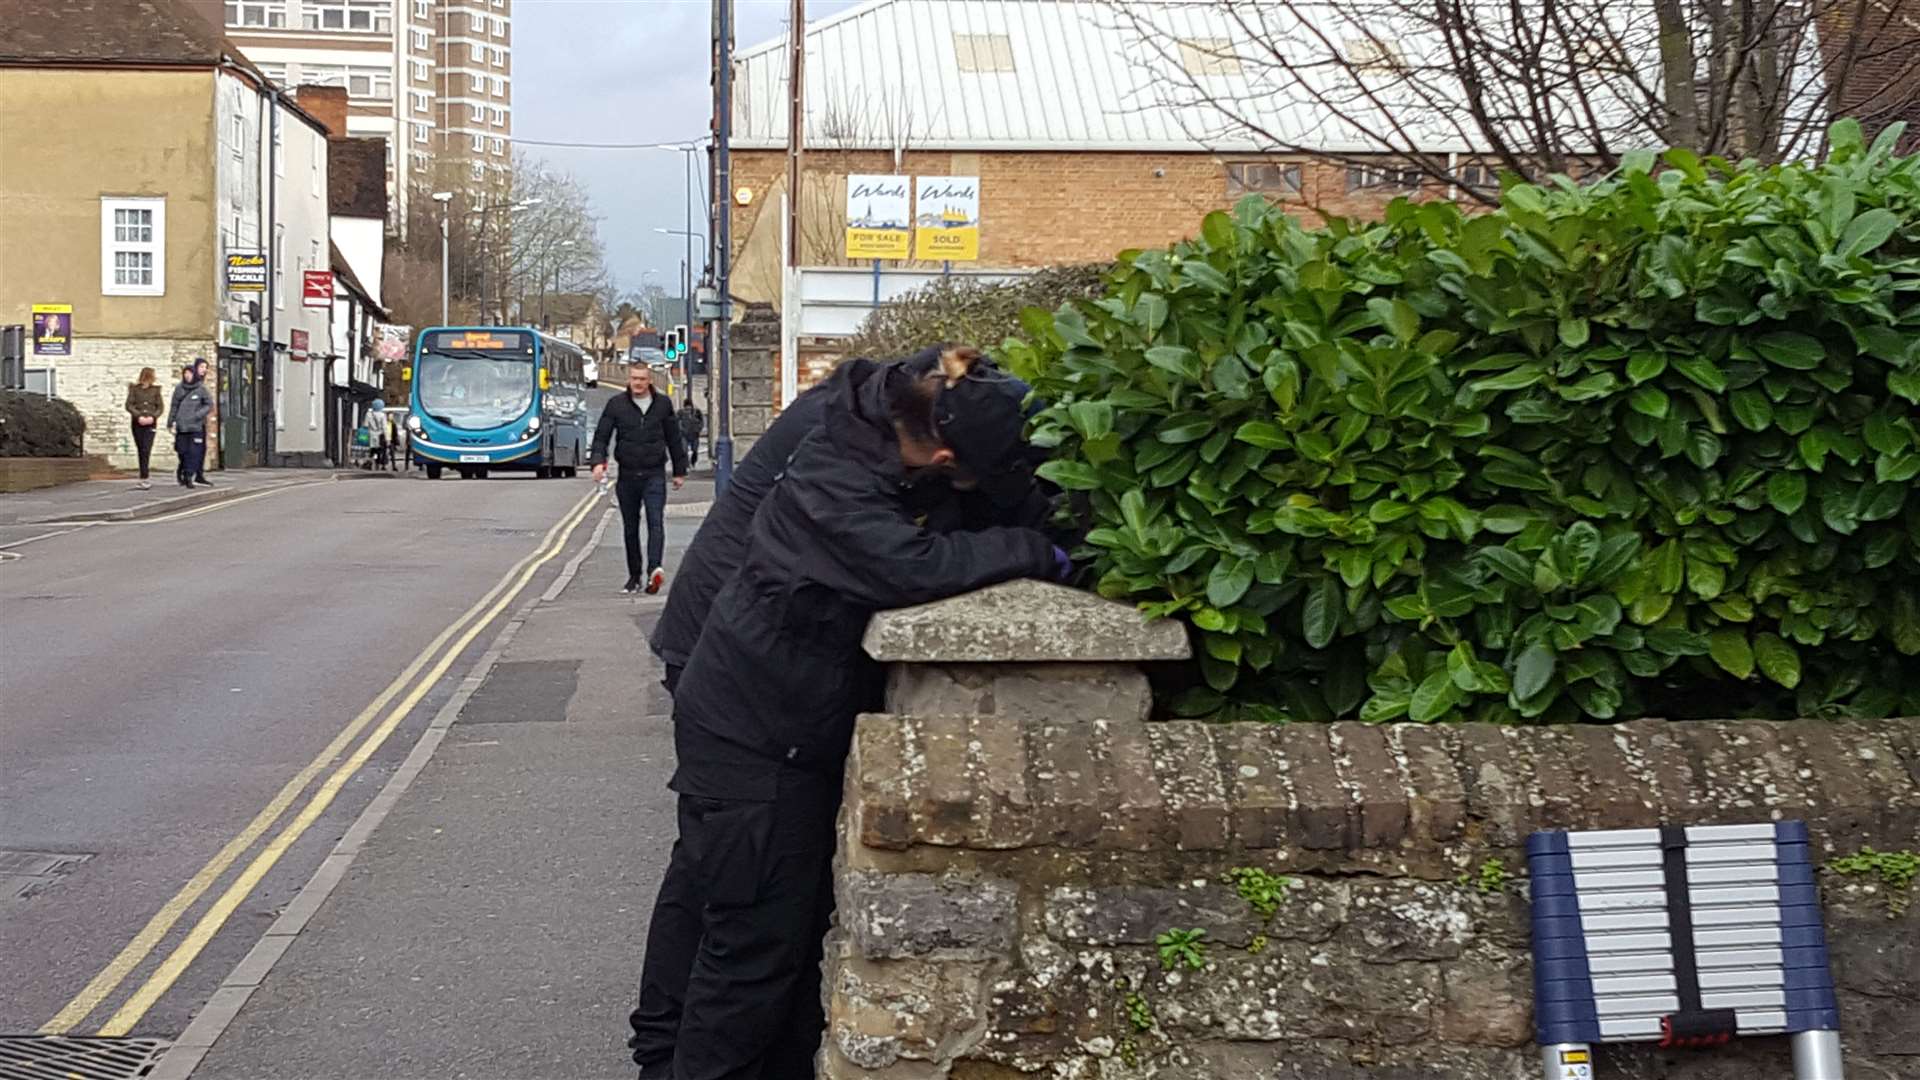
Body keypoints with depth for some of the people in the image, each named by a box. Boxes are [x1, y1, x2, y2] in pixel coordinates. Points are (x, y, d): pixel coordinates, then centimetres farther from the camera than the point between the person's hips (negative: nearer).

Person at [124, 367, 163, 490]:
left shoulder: (155, 389, 6)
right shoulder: (135, 389, 3)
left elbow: (159, 407, 6)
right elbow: (129, 405, -1)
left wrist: (153, 417, -11)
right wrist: (138, 416, -15)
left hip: (150, 424, -1)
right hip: (137, 424, 1)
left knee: (146, 450, -13)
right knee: (141, 451, 5)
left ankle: (143, 478, -16)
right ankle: (144, 478, 13)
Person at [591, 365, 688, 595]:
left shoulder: (663, 404, 5)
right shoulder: (616, 404, 2)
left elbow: (674, 439, 12)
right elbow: (601, 436, 1)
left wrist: (680, 471, 14)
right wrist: (598, 461, -16)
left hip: (654, 475, -1)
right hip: (627, 475, 1)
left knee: (656, 522, -16)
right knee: (630, 528, 8)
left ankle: (654, 569, -30)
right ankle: (634, 576, 16)